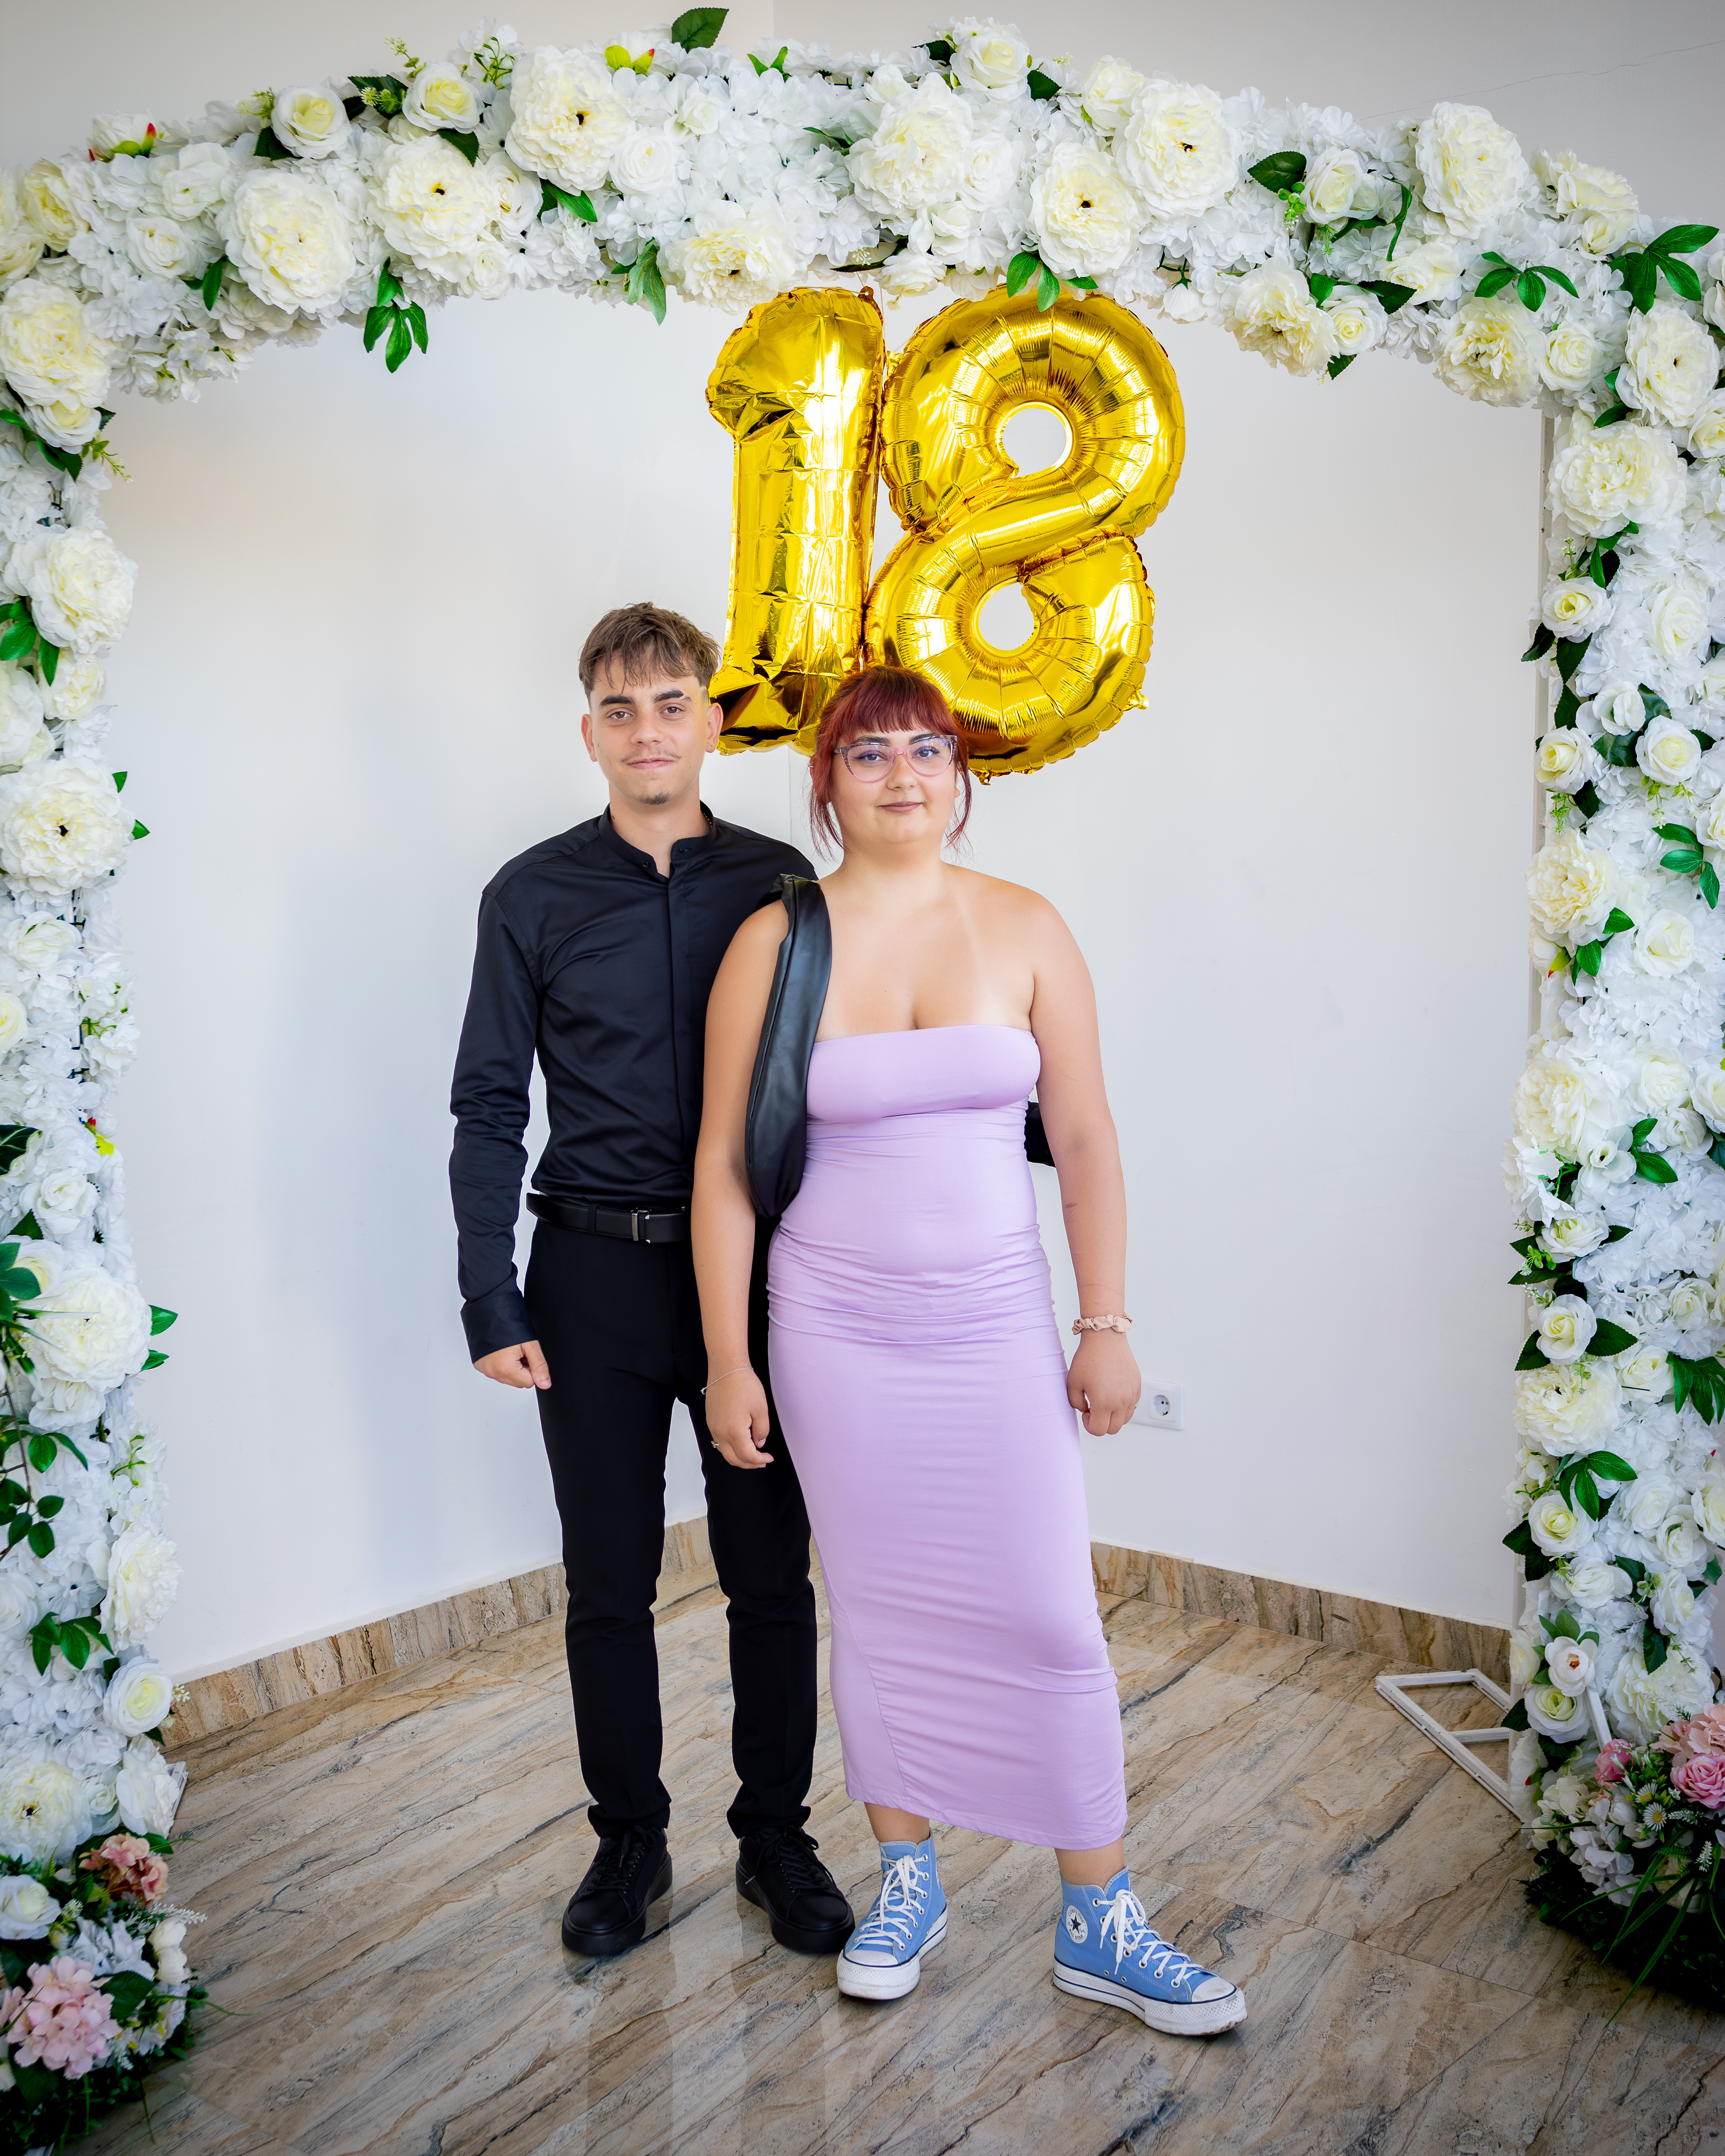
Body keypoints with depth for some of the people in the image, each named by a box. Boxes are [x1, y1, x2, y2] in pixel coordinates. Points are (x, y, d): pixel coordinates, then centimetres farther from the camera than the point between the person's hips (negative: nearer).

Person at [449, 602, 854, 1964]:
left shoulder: (777, 882, 2)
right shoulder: (533, 896, 1)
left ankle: (776, 1836, 29)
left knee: (772, 1577, 9)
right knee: (609, 1585, 11)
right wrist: (493, 1302, -3)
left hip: (755, 1270, 1)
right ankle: (630, 1842, 31)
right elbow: (489, 1109, 2)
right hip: (597, 1273, 0)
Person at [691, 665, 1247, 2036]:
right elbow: (724, 1164, -1)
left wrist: (1107, 1323, -2)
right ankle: (908, 1883, 33)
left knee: (1050, 1618, 4)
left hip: (997, 1325, 1)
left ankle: (1099, 1924, 22)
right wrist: (729, 1359, -2)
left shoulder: (1026, 929, -1)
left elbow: (1085, 1138, 1)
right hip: (837, 1331, 0)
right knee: (882, 1613, 12)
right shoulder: (773, 943, -4)